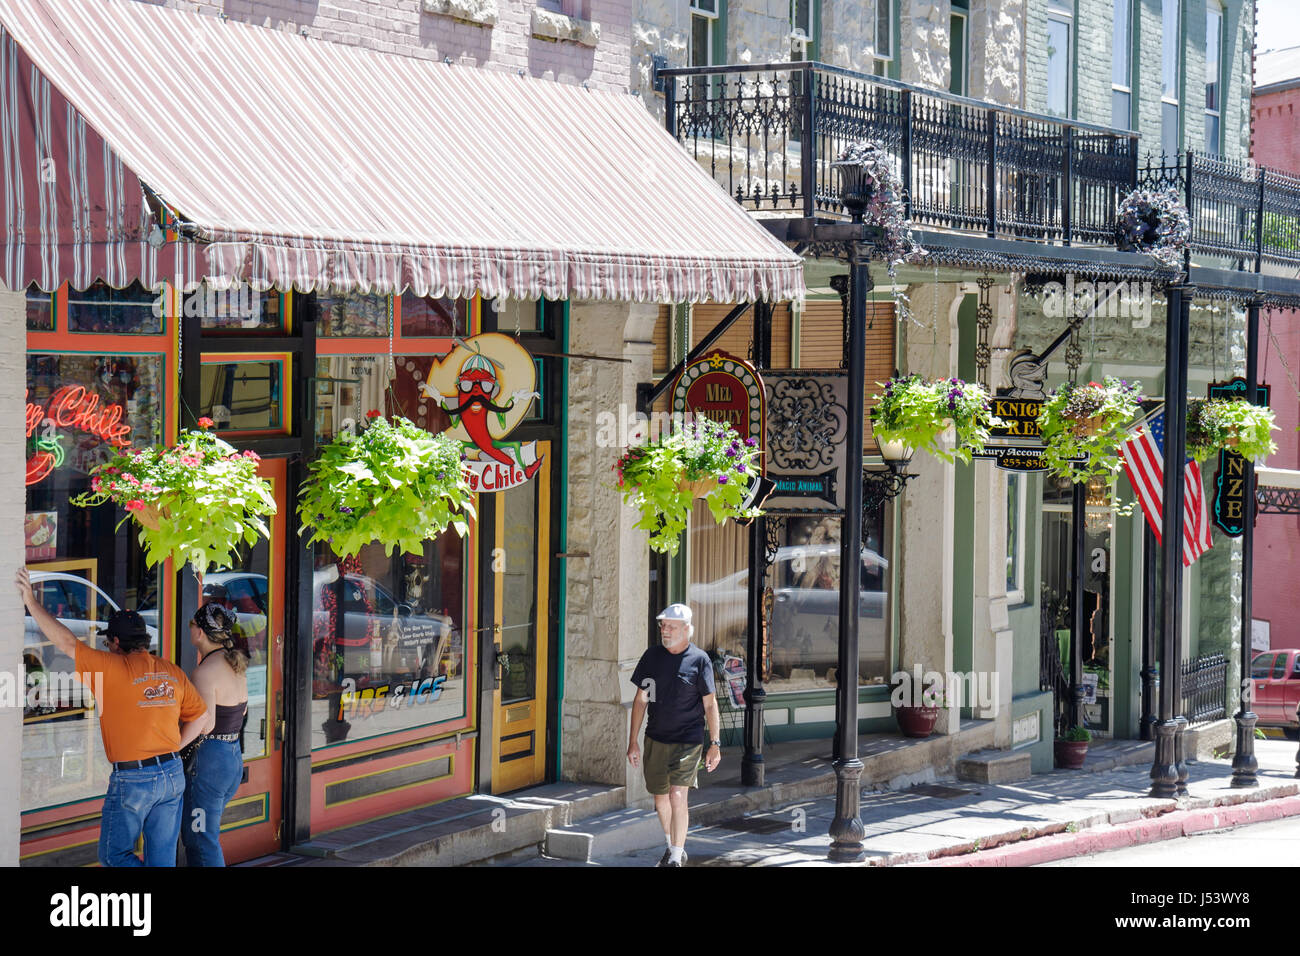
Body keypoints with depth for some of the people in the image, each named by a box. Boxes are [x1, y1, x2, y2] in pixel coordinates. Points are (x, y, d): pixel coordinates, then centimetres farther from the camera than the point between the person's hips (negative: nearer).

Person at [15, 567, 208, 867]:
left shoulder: (114, 668, -11)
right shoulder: (173, 672, 7)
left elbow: (66, 642, -10)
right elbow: (200, 718, 13)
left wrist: (31, 602, -3)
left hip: (132, 779, -6)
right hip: (173, 775, 6)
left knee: (114, 854, 8)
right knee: (162, 857, 10)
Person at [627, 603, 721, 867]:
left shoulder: (699, 660, -5)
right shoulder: (652, 657, 4)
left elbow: (710, 704, -1)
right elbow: (640, 700, 9)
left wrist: (715, 744, -4)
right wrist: (633, 742, 6)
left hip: (688, 741, -4)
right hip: (656, 739, 4)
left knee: (678, 796, -15)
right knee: (660, 799, 13)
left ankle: (676, 858, -7)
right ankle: (674, 848, 35)